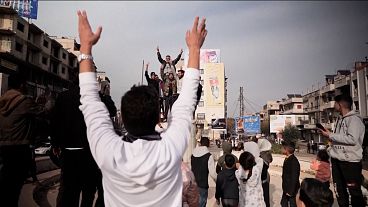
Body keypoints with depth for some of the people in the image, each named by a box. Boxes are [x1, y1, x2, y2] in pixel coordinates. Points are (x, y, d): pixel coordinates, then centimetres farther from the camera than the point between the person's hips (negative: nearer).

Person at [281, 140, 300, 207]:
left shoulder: (294, 161, -26)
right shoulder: (287, 159, 1)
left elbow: (294, 178, -24)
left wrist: (290, 191, -19)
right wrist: (285, 188, 13)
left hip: (292, 189, -8)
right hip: (286, 188, 8)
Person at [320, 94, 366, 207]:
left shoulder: (354, 119, -11)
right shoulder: (340, 119, 13)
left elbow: (352, 139, -22)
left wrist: (330, 135, -17)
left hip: (350, 160, -8)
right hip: (336, 159, 8)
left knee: (354, 191, 0)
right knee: (339, 191, 16)